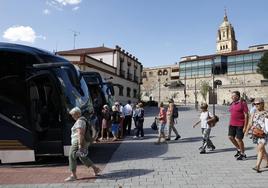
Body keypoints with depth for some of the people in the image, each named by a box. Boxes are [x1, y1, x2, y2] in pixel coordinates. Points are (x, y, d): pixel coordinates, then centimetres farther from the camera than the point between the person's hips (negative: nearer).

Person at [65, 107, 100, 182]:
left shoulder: (79, 121, -18)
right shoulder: (82, 120, 14)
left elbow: (80, 133, -25)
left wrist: (80, 145, -26)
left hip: (78, 142, -10)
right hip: (83, 142, 10)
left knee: (72, 157, 0)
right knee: (83, 158, 20)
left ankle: (73, 176, 8)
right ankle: (95, 169, 22)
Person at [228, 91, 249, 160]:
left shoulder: (243, 103, -12)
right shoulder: (232, 103, 11)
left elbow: (246, 115, -13)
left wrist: (245, 126, -16)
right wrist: (230, 124, 17)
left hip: (240, 125, -7)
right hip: (232, 124, 7)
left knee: (238, 139, -2)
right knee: (231, 137, 6)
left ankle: (243, 154, 18)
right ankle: (239, 149, 28)